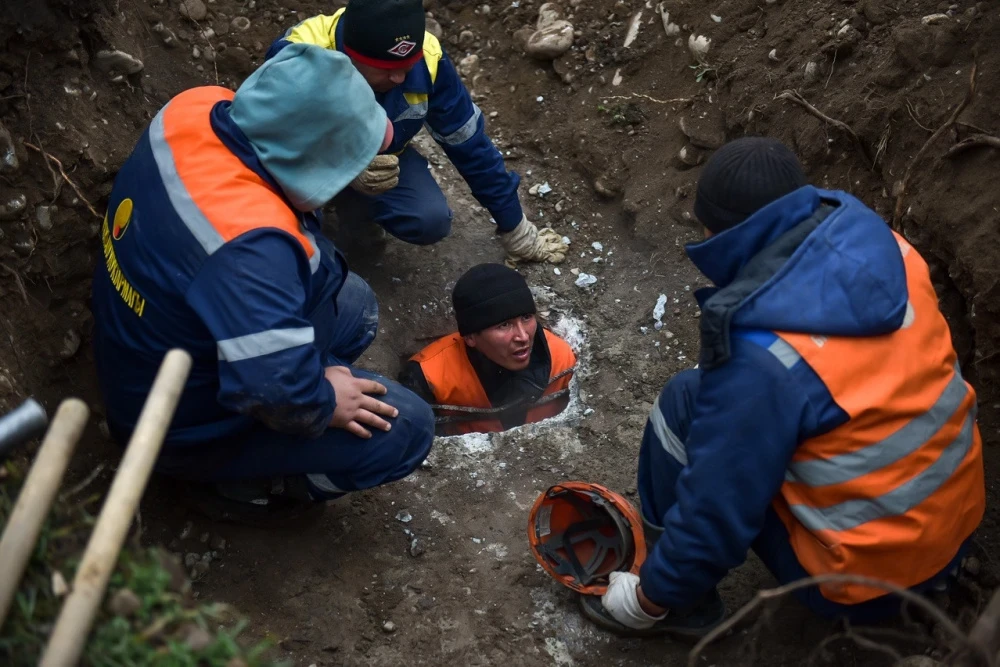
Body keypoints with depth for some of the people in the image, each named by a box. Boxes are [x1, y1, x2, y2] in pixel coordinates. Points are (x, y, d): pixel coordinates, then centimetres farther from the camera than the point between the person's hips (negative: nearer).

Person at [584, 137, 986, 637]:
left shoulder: (761, 360, -29)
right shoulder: (882, 248, -9)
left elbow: (717, 510, -20)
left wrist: (656, 594, -2)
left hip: (867, 576, -7)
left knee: (688, 406, -5)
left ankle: (678, 605, 13)